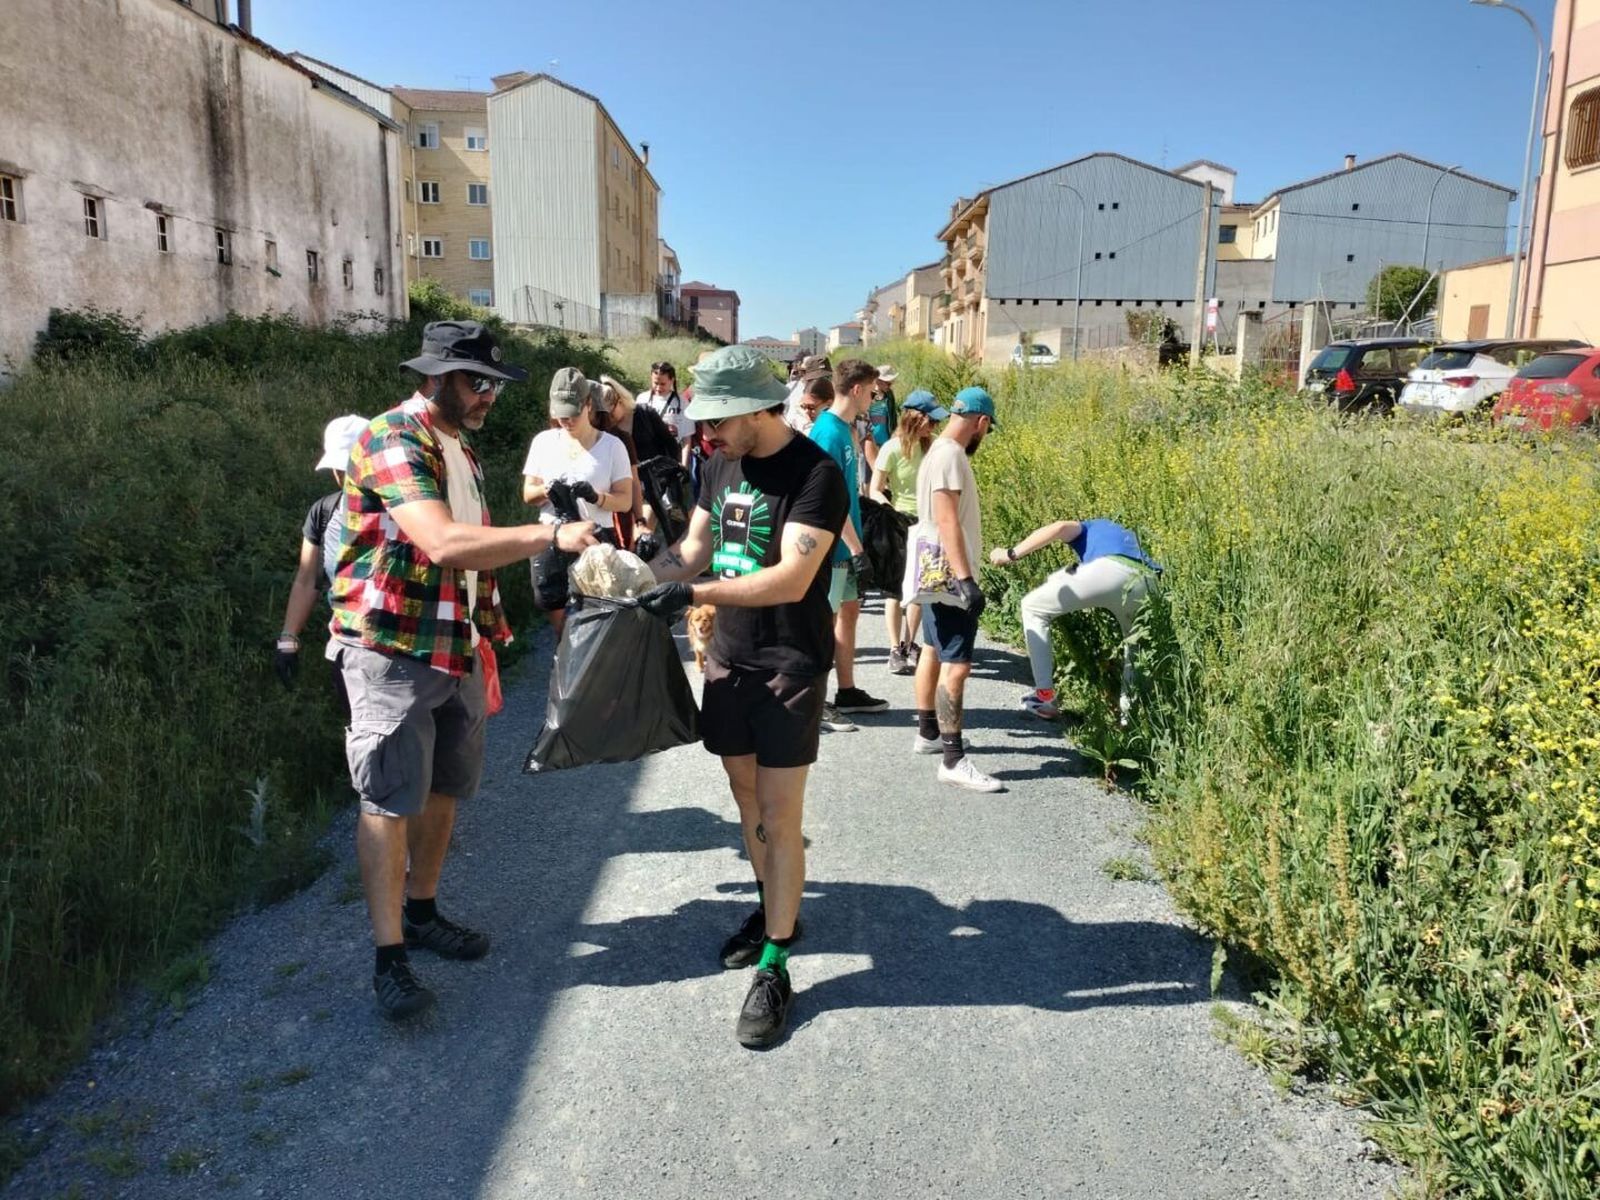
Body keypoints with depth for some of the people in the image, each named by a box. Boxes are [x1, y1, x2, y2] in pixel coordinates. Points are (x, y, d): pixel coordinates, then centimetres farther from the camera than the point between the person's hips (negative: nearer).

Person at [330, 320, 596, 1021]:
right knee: (390, 801, -4)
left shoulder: (460, 451, 15)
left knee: (443, 791, 15)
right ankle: (389, 957, 4)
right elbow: (443, 544, -29)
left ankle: (421, 913, 31)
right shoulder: (393, 439, -15)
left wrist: (488, 640, 18)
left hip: (454, 653, 9)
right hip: (390, 652, -8)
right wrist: (551, 536, -31)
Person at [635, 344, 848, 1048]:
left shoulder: (815, 476, -17)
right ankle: (773, 911, 37)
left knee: (779, 817, -3)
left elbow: (792, 579, -26)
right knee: (745, 796, 16)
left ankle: (774, 969, 8)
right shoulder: (721, 464, 7)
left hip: (789, 669, -7)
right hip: (729, 659, 7)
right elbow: (693, 551, 10)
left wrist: (694, 594, -31)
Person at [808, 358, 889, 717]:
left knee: (849, 611, 14)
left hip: (845, 543, 9)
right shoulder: (829, 433, -19)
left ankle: (847, 692, 25)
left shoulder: (843, 428, 10)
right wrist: (858, 551, -20)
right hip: (834, 544, -9)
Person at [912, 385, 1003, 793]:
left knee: (933, 653, 18)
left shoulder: (941, 451, 13)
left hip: (938, 576, 11)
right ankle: (954, 760, -11)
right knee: (956, 665, -12)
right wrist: (966, 579, -30)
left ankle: (928, 734, 31)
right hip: (949, 578, -11)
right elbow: (947, 522, -26)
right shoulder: (949, 456, -18)